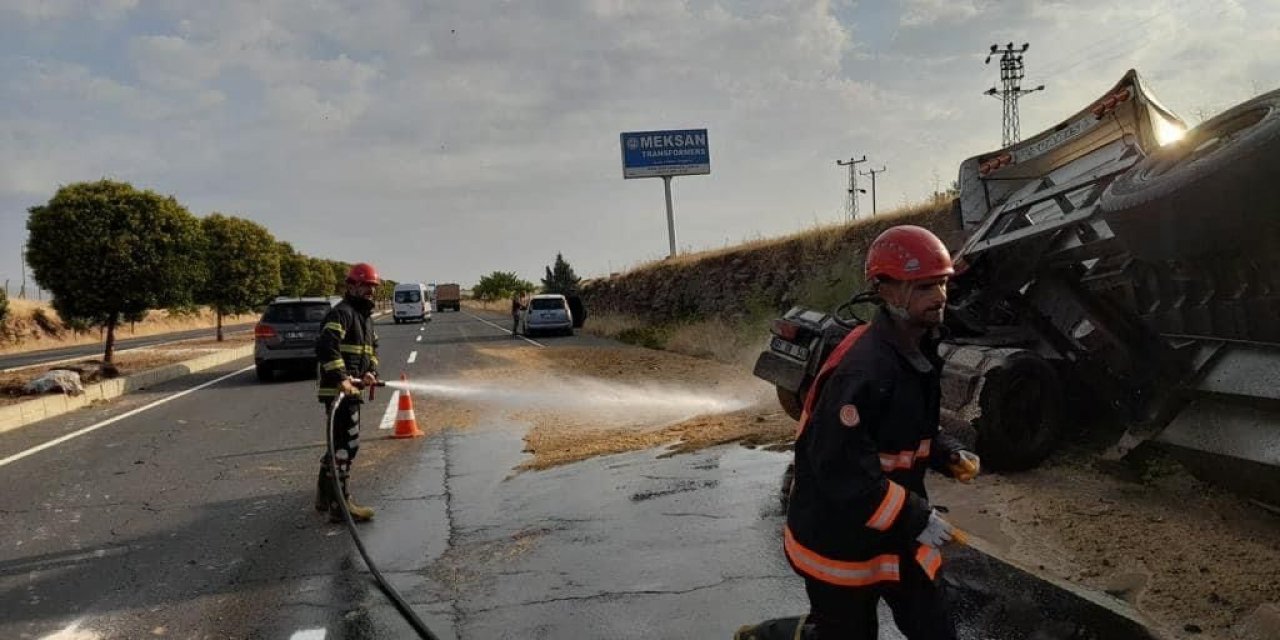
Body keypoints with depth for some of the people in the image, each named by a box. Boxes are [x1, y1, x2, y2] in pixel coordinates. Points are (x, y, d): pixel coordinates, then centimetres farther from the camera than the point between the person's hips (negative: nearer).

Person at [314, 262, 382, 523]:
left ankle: (325, 496, 32)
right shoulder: (342, 313, -12)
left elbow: (372, 348, 22)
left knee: (338, 442, 18)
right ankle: (340, 504, -5)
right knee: (346, 443, -10)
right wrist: (341, 378, -32)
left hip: (351, 389, 10)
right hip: (338, 390, -10)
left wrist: (371, 371, 2)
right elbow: (325, 346, -25)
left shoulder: (366, 316, 20)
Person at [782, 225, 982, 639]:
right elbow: (839, 470, -31)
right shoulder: (862, 370, -29)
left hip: (896, 532, 9)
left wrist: (949, 456, -1)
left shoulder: (918, 353, 3)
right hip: (839, 540, -9)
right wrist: (916, 518, -24)